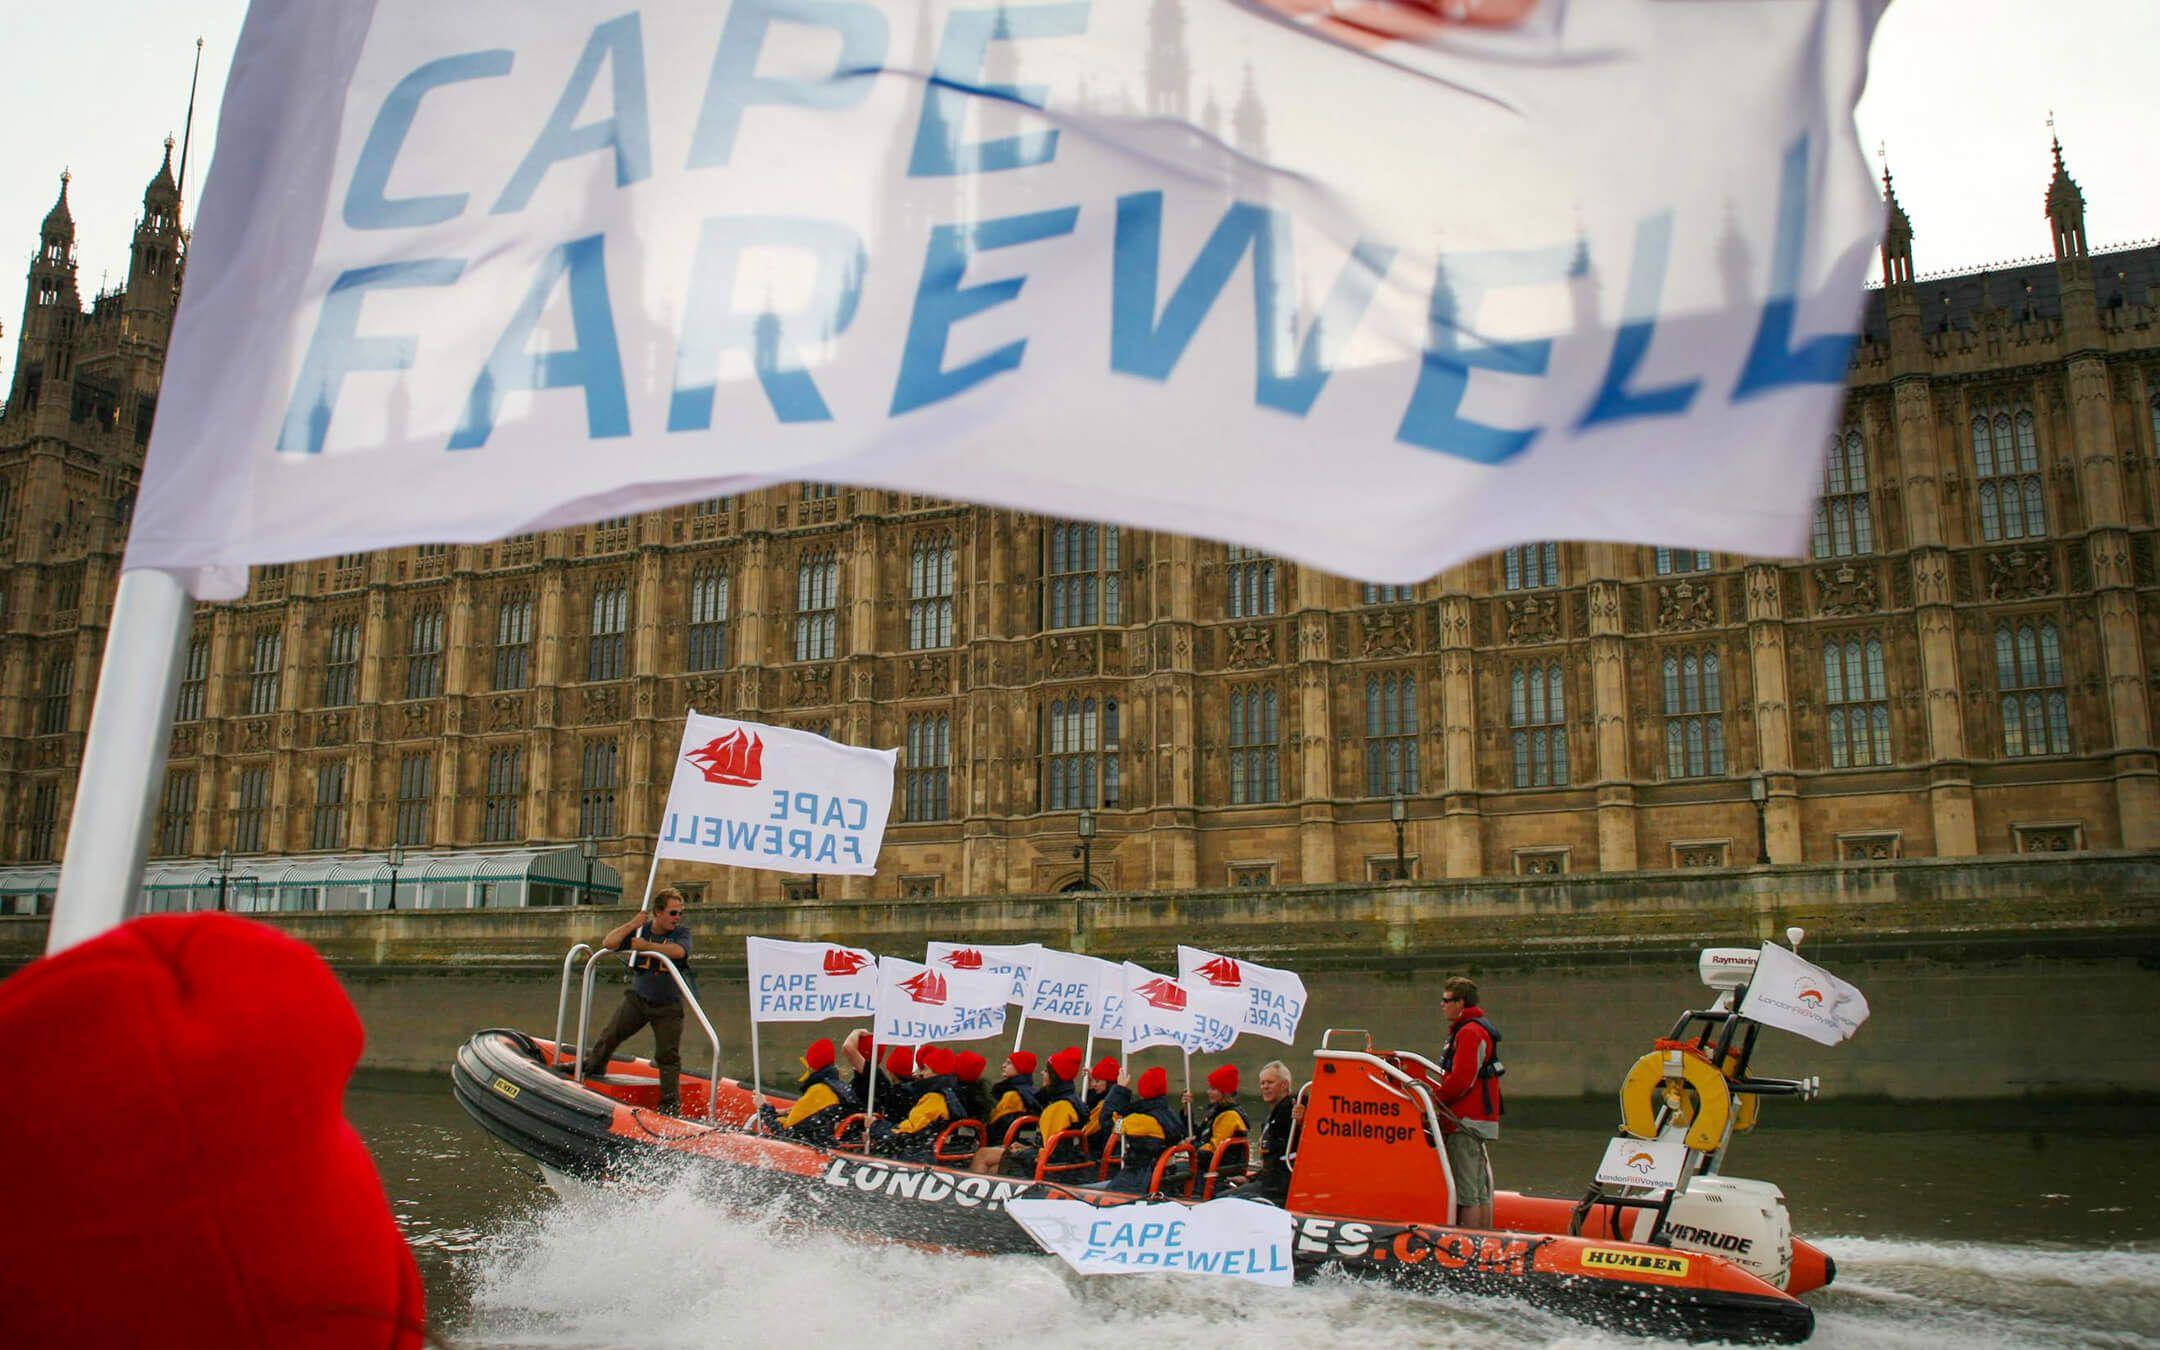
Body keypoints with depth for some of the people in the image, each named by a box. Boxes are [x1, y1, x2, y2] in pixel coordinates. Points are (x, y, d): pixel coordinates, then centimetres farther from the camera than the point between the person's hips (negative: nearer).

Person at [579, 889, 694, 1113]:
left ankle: (671, 1104, 2)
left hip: (668, 1006, -2)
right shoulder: (641, 929, -1)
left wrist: (646, 946, -24)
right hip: (637, 999, 2)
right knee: (610, 1036, 5)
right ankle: (591, 1069, 30)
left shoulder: (682, 931, -6)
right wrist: (633, 924, -16)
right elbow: (608, 943, -9)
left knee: (668, 1056, -4)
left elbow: (678, 951, -29)